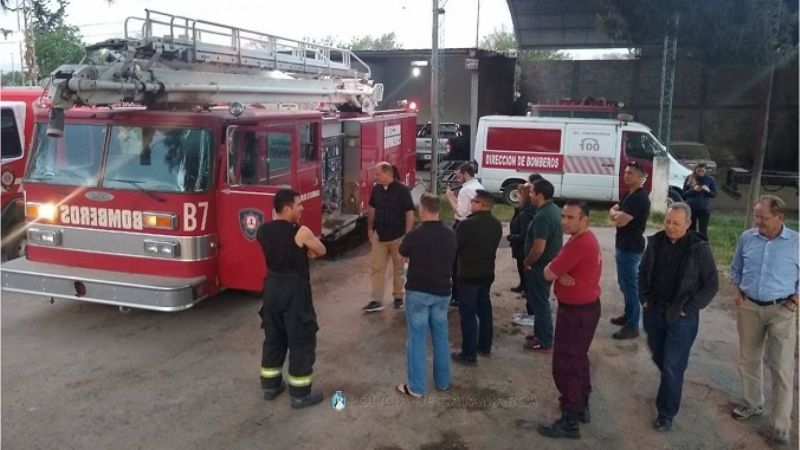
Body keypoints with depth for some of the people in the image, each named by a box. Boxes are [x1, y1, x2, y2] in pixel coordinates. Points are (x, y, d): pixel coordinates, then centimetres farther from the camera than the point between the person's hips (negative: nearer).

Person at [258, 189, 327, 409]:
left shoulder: (263, 230, 2)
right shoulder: (301, 232, -18)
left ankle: (270, 385, 32)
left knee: (273, 338, 20)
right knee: (302, 341, 5)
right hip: (294, 291, -7)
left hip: (272, 287, 7)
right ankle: (300, 394, 12)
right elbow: (321, 251, -1)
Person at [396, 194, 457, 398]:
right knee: (441, 337, 16)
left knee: (417, 339, 3)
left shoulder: (414, 235, -17)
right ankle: (443, 381, 27)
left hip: (418, 292, -4)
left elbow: (402, 253, 3)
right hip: (442, 292, 5)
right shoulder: (450, 234, -3)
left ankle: (416, 387, 9)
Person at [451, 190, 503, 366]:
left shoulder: (468, 224, -22)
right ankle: (485, 346, 31)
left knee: (468, 314, -1)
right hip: (487, 273, 8)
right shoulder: (497, 225, 3)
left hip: (468, 275, -7)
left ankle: (469, 354, 3)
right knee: (484, 309, 19)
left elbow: (452, 248, -14)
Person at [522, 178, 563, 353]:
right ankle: (540, 334, 35)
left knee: (539, 303, 2)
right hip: (550, 263, 10)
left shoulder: (542, 216, -26)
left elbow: (538, 248, -30)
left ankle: (545, 343, 13)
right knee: (539, 301, 22)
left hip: (540, 266, -10)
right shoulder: (554, 210, 6)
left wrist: (526, 263, -12)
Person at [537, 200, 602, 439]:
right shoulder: (586, 239, 9)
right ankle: (582, 407, 36)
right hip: (585, 308, 11)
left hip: (576, 312, -11)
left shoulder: (579, 244, -26)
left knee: (565, 365, -3)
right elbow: (554, 271, 8)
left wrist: (557, 272, -1)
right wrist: (562, 275, -14)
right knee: (578, 359, 22)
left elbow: (548, 273, -22)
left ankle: (570, 422, 5)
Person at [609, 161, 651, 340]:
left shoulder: (640, 197, -20)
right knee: (625, 284, 20)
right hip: (624, 246, 10)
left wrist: (617, 214, -4)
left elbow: (620, 221, -26)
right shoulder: (629, 194, 13)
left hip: (631, 248, -10)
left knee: (630, 286, -5)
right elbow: (613, 210, 12)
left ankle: (632, 326, 1)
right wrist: (618, 213, -10)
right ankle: (628, 315, 34)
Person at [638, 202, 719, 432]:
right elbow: (643, 272, 13)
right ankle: (670, 386, 47)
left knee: (673, 367, 1)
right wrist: (644, 298, 5)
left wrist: (688, 309, -11)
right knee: (659, 359, 20)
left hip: (681, 317, -4)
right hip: (653, 311, 4)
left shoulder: (699, 248, -13)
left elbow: (711, 285, -7)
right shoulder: (656, 242, -1)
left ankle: (666, 413, 13)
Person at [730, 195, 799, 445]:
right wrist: (738, 292, 2)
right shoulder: (746, 238, -1)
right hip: (749, 307, 3)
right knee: (748, 361, 15)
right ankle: (751, 404, 35)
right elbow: (736, 268, 13)